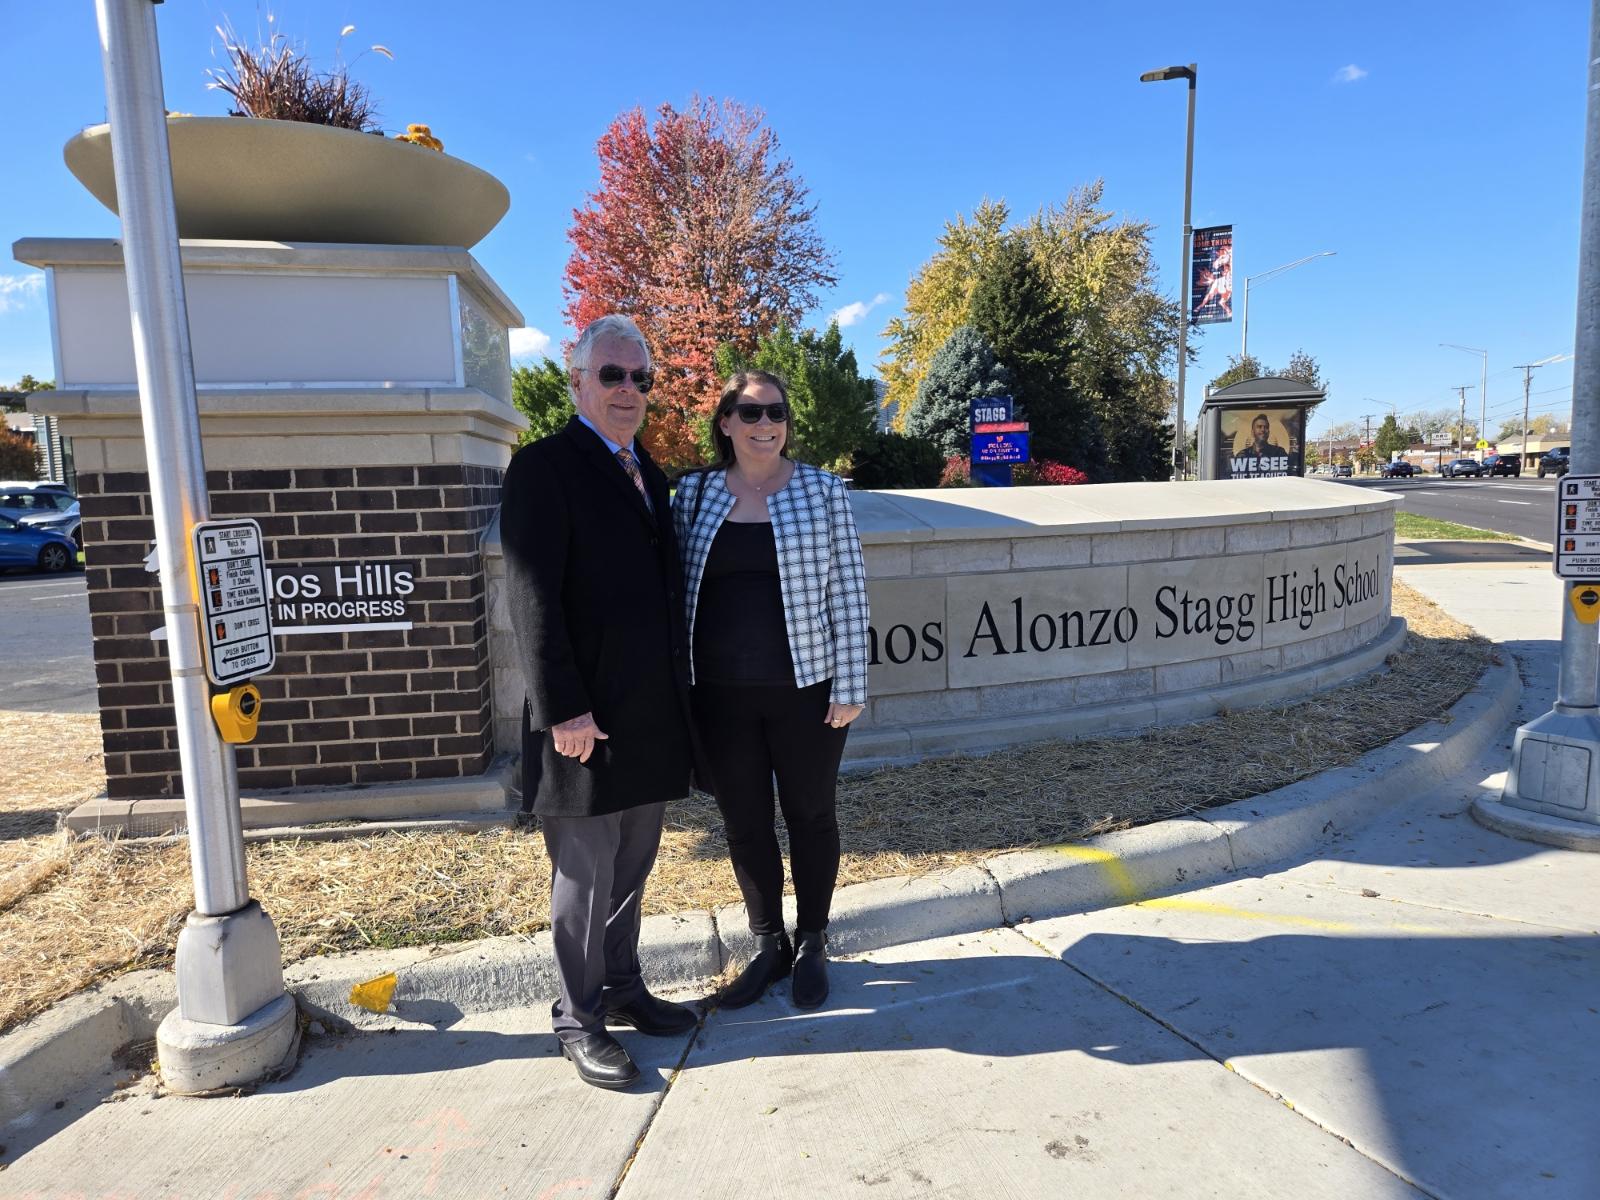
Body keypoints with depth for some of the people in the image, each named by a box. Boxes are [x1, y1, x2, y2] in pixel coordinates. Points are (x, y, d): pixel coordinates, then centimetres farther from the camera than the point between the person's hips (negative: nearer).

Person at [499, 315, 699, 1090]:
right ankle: (579, 1021, 24)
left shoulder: (646, 470, 15)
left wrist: (679, 693, 14)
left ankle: (623, 990, 36)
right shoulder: (544, 467, -9)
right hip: (588, 719, -7)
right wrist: (563, 709, -19)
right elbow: (532, 599, -15)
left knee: (631, 869, 19)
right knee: (584, 876, 6)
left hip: (653, 718, 8)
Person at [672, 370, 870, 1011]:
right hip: (721, 694, 2)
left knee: (810, 815, 13)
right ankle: (768, 945, 33)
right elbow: (677, 589, 7)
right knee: (744, 822, 13)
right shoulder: (693, 492, 4)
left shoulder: (822, 490, -2)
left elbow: (848, 591, -4)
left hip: (805, 688, -2)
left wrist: (850, 686, -7)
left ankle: (811, 943, 33)